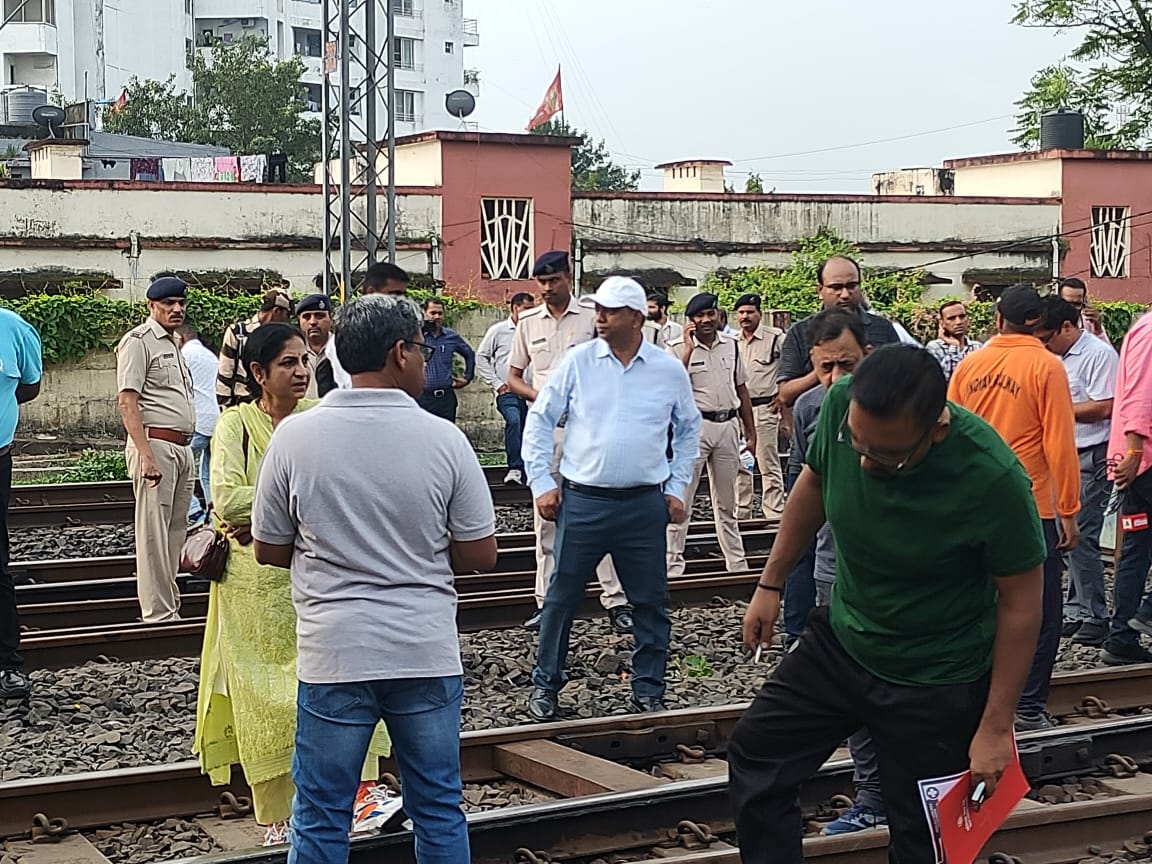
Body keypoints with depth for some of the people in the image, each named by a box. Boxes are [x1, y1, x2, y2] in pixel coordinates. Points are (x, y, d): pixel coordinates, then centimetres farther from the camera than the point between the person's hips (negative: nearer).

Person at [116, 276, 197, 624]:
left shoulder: (173, 345, 21)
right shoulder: (139, 341, -7)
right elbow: (127, 400, -15)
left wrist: (186, 450, 19)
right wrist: (146, 454, -22)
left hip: (182, 448, 9)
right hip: (155, 443, -9)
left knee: (175, 531, 11)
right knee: (154, 533, -8)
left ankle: (171, 609, 17)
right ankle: (158, 615, -7)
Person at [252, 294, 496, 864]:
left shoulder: (295, 436, -5)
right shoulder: (443, 439, -6)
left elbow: (268, 551, 4)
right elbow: (481, 555, -1)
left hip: (334, 655, 0)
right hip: (427, 653, 0)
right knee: (439, 811, 13)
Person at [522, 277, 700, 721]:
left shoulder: (670, 369, 2)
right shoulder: (577, 362, -1)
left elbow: (688, 430, 15)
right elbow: (539, 420, 4)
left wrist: (676, 489, 10)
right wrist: (541, 482, -2)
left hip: (645, 504, 1)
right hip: (582, 501, -1)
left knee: (650, 601, 6)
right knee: (561, 597, 4)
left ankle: (649, 691, 18)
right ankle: (545, 685, 17)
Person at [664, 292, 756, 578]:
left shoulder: (731, 345, 9)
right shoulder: (678, 348, -6)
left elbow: (741, 389, 16)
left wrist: (751, 433, 15)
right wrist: (689, 349, -21)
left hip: (728, 425, 5)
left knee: (727, 502, 15)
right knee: (681, 498, -5)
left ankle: (737, 563, 23)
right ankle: (673, 564, 0)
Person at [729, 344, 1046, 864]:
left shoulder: (992, 478, -31)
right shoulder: (841, 404, -20)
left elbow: (1020, 603, -19)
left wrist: (996, 727, -16)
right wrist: (770, 584, 9)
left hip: (935, 685, -5)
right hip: (839, 642, 5)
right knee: (754, 759, 10)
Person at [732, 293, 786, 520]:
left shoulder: (775, 338, -6)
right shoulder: (732, 343, 11)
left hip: (764, 408, -6)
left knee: (769, 465, -3)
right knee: (739, 465, 10)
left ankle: (775, 514, 0)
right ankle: (741, 512, 18)